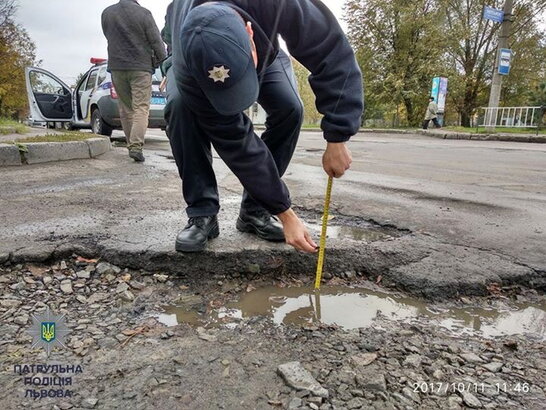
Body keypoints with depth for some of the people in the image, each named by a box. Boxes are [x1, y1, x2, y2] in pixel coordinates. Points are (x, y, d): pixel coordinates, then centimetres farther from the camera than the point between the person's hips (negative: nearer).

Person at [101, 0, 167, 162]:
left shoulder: (106, 13, 7)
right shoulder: (143, 13, -7)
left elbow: (109, 37, 18)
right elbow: (156, 41, -7)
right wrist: (163, 61, 7)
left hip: (116, 67, 4)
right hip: (141, 67, -4)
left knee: (126, 108, 13)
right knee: (141, 108, -6)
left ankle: (132, 144, 16)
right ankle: (136, 146, -19)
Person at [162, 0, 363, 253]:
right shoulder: (188, 70, -43)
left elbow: (333, 54, -37)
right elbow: (236, 143, -39)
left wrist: (337, 138, -42)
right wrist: (286, 214, -34)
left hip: (263, 51, 1)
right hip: (195, 57, -1)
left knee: (289, 109, -25)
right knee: (180, 106, -32)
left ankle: (254, 210, -10)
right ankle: (202, 213, -17)